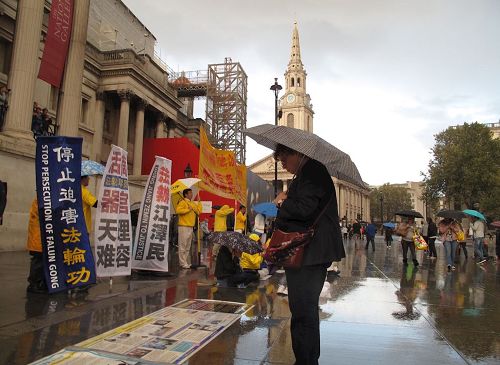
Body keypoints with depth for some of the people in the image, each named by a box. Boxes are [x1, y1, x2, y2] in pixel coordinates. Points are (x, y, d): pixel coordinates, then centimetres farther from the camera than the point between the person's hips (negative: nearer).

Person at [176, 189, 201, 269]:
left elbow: (199, 211, 16)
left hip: (190, 227, 9)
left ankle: (187, 263, 19)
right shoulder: (182, 202, -6)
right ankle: (183, 263, -3)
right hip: (184, 227, -9)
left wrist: (199, 202, 14)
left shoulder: (193, 203, 20)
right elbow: (178, 210, -21)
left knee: (188, 247, 13)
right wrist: (188, 209, -16)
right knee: (183, 246, -6)